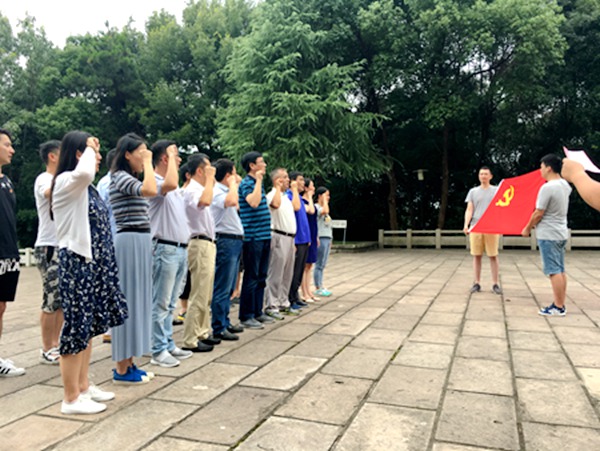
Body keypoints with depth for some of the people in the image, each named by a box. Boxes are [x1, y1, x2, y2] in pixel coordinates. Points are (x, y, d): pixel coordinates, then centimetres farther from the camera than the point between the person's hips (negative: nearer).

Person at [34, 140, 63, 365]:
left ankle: (55, 345, 18)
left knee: (62, 299, 10)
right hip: (49, 247, -8)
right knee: (52, 300, -4)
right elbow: (51, 193, -32)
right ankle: (47, 350, 5)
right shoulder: (43, 179, -8)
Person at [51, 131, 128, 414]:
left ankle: (83, 387, 27)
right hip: (76, 263, -10)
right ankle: (71, 399, 8)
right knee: (76, 327, -3)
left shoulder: (84, 187, 17)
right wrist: (90, 148, -17)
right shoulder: (66, 182, -12)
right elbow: (84, 171, -36)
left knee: (88, 326, 15)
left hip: (91, 262, 10)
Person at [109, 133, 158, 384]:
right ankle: (122, 369, 4)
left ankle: (128, 363, 20)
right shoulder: (120, 177, -10)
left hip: (141, 241, 10)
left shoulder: (129, 178, 19)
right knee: (128, 301, -5)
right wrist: (148, 162, -18)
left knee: (137, 301, 12)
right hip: (130, 242, -10)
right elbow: (150, 190, -29)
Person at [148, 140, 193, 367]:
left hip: (180, 248, 9)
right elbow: (170, 184, -35)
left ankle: (168, 345, 22)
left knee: (170, 303, 14)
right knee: (161, 303, -2)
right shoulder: (154, 182, -11)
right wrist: (171, 157, -20)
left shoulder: (176, 188, 18)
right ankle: (158, 351, 5)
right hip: (165, 248, -9)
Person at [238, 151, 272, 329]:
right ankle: (246, 316, 4)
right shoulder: (246, 183, -10)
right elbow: (253, 202, -30)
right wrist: (258, 180, -19)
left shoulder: (257, 183, 18)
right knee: (251, 277, -4)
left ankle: (257, 312, 23)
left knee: (261, 277, 13)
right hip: (252, 237, -9)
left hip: (263, 237, 9)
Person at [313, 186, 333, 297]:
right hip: (321, 238, -10)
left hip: (327, 238, 10)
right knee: (319, 264, -5)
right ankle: (318, 288, 0)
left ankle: (321, 286, 17)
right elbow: (325, 211, -32)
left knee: (322, 264, 12)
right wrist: (324, 199, -17)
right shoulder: (316, 207, -10)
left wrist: (330, 239, 20)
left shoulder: (322, 208, 19)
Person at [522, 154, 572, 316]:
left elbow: (538, 213, -17)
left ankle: (558, 307, -1)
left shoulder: (547, 188, -20)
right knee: (560, 270, 12)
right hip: (561, 233, 9)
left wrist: (527, 228, -2)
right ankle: (561, 304, 17)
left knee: (554, 271, -5)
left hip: (548, 235, -9)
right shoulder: (565, 185, 7)